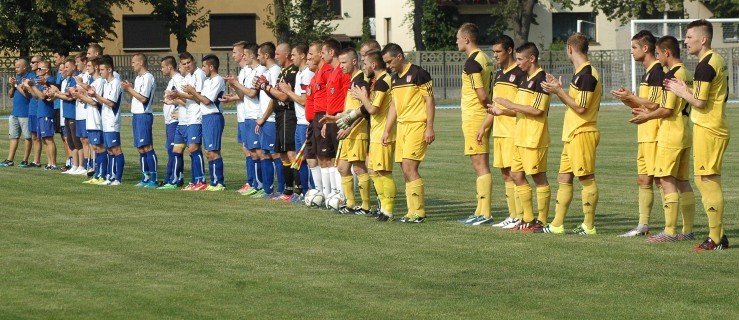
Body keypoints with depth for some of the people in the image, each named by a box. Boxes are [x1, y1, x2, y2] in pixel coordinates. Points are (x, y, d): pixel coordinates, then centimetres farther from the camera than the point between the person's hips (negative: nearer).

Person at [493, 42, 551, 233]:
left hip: (535, 138, -10)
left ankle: (542, 222, 2)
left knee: (539, 178, -3)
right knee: (516, 175, 9)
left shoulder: (541, 80, -13)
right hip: (521, 137, 10)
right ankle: (528, 219, 16)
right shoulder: (525, 79, 17)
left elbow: (537, 110, -21)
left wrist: (511, 105, -15)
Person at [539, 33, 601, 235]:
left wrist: (559, 91, -13)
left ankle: (589, 226, 0)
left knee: (586, 179, -4)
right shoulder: (581, 73, 16)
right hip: (572, 134, 11)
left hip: (582, 134, -11)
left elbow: (580, 108, -19)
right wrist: (558, 89, 14)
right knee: (564, 179, 11)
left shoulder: (587, 75, -16)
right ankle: (556, 225, 14)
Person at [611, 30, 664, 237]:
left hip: (654, 134, -10)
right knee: (643, 179, 12)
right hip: (645, 134, 10)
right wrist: (628, 100, 8)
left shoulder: (657, 71, -13)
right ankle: (643, 225, 17)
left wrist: (631, 98, -11)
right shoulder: (648, 72, 19)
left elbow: (654, 103, -20)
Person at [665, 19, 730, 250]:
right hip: (717, 127, 10)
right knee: (704, 181, 14)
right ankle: (718, 235, 16)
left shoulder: (705, 66, -16)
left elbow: (699, 102, -21)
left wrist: (682, 92, -3)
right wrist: (688, 90, 14)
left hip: (707, 129, -10)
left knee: (708, 181, -7)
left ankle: (716, 239, -6)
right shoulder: (718, 60, 15)